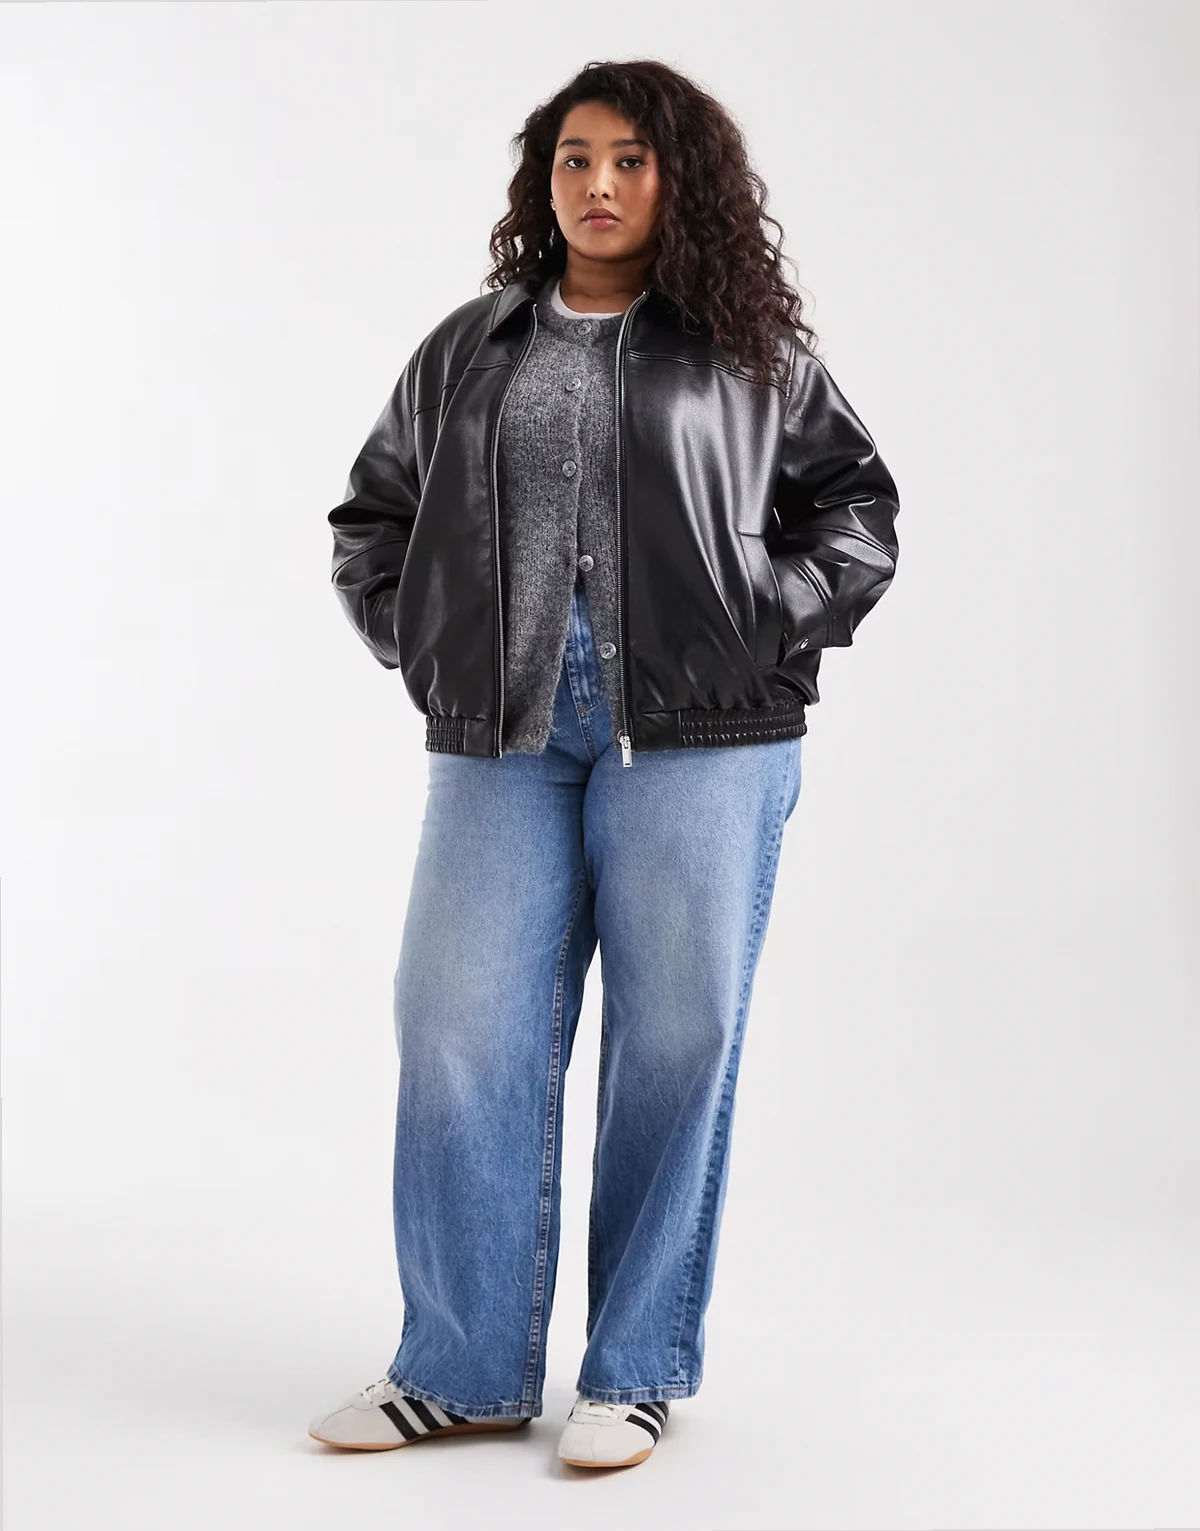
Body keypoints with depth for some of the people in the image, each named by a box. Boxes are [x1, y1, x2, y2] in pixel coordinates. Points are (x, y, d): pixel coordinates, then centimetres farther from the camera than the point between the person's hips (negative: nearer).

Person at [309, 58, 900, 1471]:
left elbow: (856, 503, 12)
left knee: (676, 1040, 0)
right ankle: (464, 1369, 13)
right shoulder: (467, 349, 16)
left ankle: (638, 1374, 14)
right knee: (462, 1034, -1)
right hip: (503, 735, 2)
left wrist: (773, 628, -1)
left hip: (698, 734, -2)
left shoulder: (752, 351, 10)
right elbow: (371, 514, 21)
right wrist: (420, 644, 7)